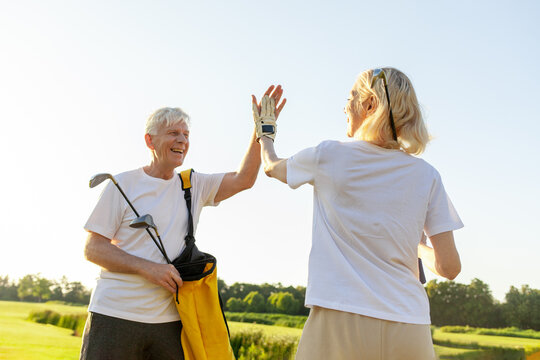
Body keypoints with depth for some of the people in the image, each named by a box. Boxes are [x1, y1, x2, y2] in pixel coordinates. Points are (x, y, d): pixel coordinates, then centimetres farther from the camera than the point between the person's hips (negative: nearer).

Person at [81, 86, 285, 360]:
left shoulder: (195, 186, 13)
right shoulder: (123, 184, -1)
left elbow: (244, 179, 7)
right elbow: (93, 248, -3)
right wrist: (147, 267, -16)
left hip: (168, 320, 3)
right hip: (114, 316, -3)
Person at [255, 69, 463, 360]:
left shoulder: (328, 156, -1)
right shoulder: (426, 175, 3)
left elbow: (271, 166, 21)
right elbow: (449, 267, 1)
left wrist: (265, 133, 42)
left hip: (340, 325, -2)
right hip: (408, 331, 2)